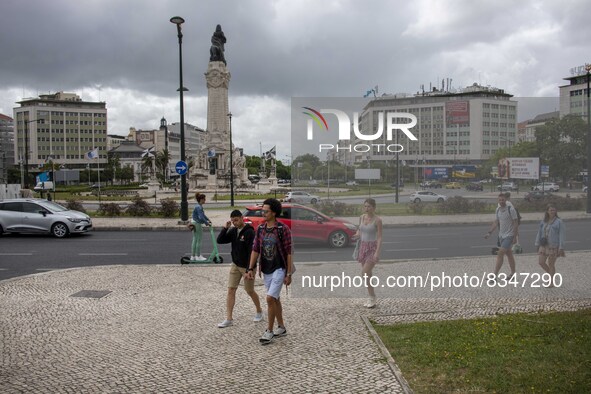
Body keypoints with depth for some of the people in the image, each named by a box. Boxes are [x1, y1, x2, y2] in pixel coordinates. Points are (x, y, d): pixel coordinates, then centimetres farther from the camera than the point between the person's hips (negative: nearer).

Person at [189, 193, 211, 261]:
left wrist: (208, 219, 22)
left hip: (194, 224, 10)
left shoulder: (199, 206, 9)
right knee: (199, 240, 1)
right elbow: (201, 217, -28)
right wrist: (207, 223, -21)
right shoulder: (199, 207, -22)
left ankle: (193, 256, 20)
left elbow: (203, 214, 22)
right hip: (197, 224, -10)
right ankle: (198, 256, 9)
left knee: (195, 240, 14)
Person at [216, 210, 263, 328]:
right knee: (231, 290, 1)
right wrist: (225, 228, -13)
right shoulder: (233, 231, 2)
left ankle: (259, 312, 32)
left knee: (250, 291, 8)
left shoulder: (250, 232, -19)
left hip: (246, 267, -6)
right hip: (235, 265, 6)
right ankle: (229, 319, 7)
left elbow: (252, 252, -22)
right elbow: (220, 240, 0)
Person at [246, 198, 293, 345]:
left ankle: (269, 330, 1)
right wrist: (250, 268, -1)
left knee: (270, 298, -13)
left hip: (279, 269, -6)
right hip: (266, 271, 6)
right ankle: (281, 328, 29)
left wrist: (289, 274, -12)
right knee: (275, 299, 15)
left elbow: (288, 253, -12)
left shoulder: (283, 229, -13)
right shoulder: (260, 229, 3)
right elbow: (255, 250, 6)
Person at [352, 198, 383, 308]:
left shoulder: (377, 220, -13)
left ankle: (372, 298, 1)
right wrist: (357, 234, -7)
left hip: (373, 248, -6)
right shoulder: (362, 217, 5)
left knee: (365, 273, -14)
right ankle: (372, 298, 21)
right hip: (363, 247, 6)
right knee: (367, 274, 10)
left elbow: (379, 237, -15)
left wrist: (377, 253, -22)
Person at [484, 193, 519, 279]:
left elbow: (515, 223, -11)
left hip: (509, 235, -7)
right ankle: (513, 273, 27)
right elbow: (495, 222, 7)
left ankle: (495, 275, -15)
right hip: (501, 235, 7)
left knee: (500, 253, -14)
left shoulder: (511, 210, -13)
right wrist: (489, 232, -4)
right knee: (509, 254, 16)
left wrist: (515, 237, -13)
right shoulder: (498, 210, 6)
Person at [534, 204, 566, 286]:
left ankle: (552, 282, 17)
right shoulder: (543, 222, 7)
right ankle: (551, 274, 27)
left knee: (551, 264, 3)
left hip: (554, 246, -5)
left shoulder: (559, 222, -7)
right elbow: (539, 233, 12)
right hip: (544, 245, 5)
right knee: (541, 262, 1)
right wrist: (537, 245, 11)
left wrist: (561, 248, -13)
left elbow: (562, 235, -9)